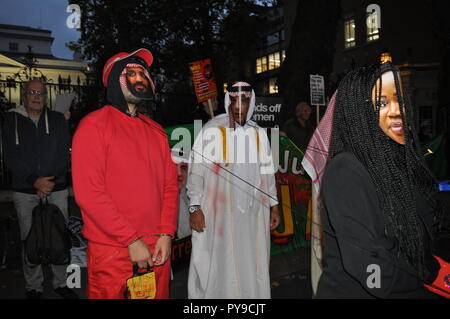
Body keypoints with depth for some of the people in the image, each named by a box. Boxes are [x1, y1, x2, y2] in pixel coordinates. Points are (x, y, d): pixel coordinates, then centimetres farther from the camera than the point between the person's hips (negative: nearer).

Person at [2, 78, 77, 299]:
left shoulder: (57, 120, 9)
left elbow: (65, 155, 3)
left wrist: (50, 182, -9)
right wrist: (35, 181, -13)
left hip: (56, 189, 1)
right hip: (25, 192, -1)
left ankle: (61, 283, 18)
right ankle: (34, 287, 18)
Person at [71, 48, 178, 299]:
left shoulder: (156, 131, 11)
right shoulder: (94, 125, -6)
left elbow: (170, 185, 8)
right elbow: (88, 192, -14)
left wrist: (166, 235, -5)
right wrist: (132, 240, -15)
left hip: (157, 249, 5)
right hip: (112, 251, -5)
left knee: (158, 294, 17)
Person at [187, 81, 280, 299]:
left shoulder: (259, 134, 8)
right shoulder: (211, 131, -7)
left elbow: (267, 172, 14)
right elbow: (196, 171, -6)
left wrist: (274, 205, 12)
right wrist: (195, 208, -10)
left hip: (252, 213, 4)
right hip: (218, 212, -4)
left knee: (252, 264, 9)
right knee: (217, 265, 3)